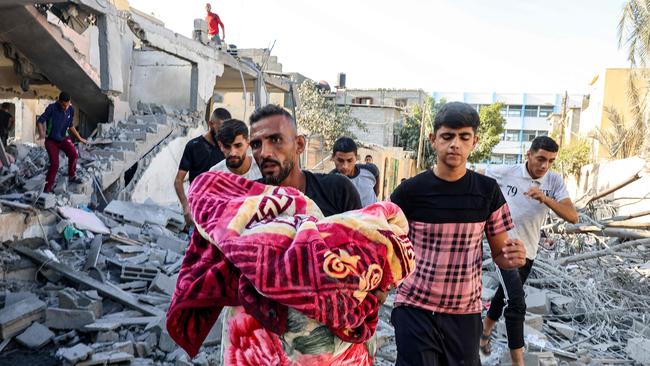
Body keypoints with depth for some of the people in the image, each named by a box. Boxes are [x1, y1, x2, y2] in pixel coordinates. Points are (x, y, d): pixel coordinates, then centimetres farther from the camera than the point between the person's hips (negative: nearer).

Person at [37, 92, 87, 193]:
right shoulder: (52, 108, -17)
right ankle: (47, 188, 2)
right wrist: (41, 133, -32)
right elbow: (40, 121, -15)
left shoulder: (71, 110, -3)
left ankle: (72, 176, 0)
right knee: (54, 163, -12)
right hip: (51, 140, -3)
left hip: (63, 138, 3)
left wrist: (79, 138, 14)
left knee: (74, 154, -24)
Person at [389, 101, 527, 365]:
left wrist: (513, 257, -17)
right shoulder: (410, 191, -8)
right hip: (414, 309, -2)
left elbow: (499, 253, 5)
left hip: (465, 313, 2)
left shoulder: (488, 191, -2)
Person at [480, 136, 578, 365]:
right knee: (516, 303, -16)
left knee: (504, 295, 21)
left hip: (528, 251, 4)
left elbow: (572, 217, -20)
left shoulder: (555, 181, -9)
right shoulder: (505, 173, -15)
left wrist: (545, 198, -34)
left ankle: (485, 332, 44)